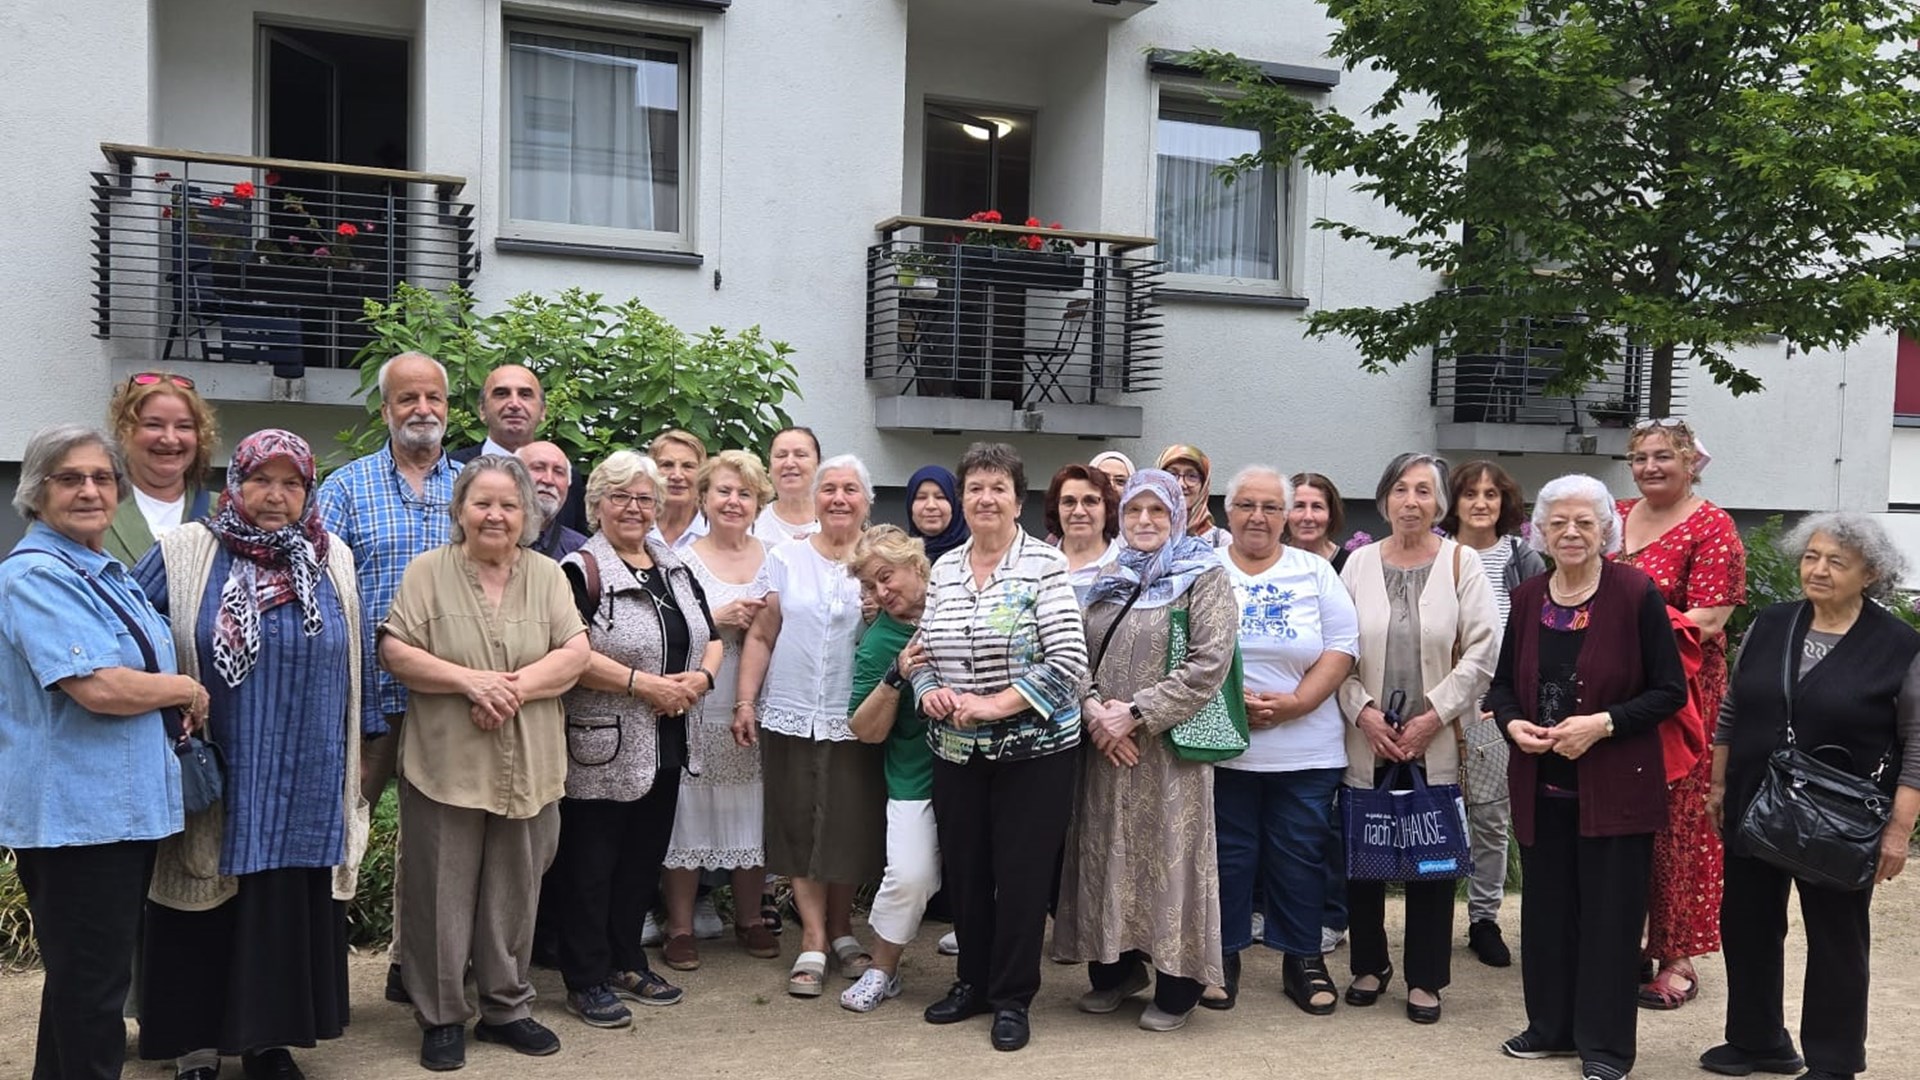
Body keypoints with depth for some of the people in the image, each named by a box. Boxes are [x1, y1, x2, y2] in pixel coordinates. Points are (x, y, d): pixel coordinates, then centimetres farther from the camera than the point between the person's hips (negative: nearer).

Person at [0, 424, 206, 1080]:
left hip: (124, 806, 9)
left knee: (92, 978, 18)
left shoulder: (106, 573, 14)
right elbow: (98, 687, -25)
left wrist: (178, 705, 12)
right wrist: (187, 690, -10)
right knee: (90, 984, 0)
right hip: (75, 814, -9)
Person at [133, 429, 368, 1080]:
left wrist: (348, 764, 15)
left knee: (287, 912, 9)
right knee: (208, 917, 6)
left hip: (304, 788, 2)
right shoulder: (184, 553, -3)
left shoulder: (334, 561, 6)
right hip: (212, 780, -2)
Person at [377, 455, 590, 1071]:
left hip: (527, 768, 2)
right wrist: (470, 680, -18)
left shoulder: (547, 575, 7)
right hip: (445, 765, -2)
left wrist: (514, 688, -15)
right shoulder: (427, 572, 1)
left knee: (514, 894, 12)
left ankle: (506, 1008, 27)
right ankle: (441, 1018, 21)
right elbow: (396, 653, -7)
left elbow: (574, 655, -1)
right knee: (443, 895, 6)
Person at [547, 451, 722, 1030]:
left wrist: (701, 676, -5)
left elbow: (710, 638, 16)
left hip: (665, 748, 7)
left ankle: (627, 962, 30)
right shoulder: (581, 570, -9)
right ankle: (587, 981, 16)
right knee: (590, 867, 4)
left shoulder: (675, 569, 13)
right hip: (602, 749, -7)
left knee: (644, 861, 16)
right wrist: (646, 685, -20)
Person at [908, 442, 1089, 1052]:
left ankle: (1012, 999, 19)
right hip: (955, 752, 5)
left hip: (1033, 750, -5)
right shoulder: (943, 569, 7)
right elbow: (922, 649, 13)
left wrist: (995, 704, -20)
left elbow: (1069, 664, -16)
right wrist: (928, 692, -8)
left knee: (1022, 875, 4)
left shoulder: (1045, 566, -9)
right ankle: (972, 982, 32)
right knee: (964, 871, 13)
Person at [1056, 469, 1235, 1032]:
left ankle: (1177, 984, 14)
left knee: (1169, 854, 0)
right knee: (1107, 853, 10)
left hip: (1169, 746, -5)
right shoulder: (1108, 579, 14)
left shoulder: (1205, 577, -3)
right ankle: (1116, 969, 27)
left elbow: (1209, 663, -14)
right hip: (1105, 747, 5)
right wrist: (1093, 708, -9)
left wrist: (1136, 714, -17)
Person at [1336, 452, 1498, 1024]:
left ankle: (1425, 978, 19)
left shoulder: (1462, 563, 0)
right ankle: (1369, 965, 26)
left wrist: (1434, 715, -10)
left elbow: (1480, 651, -4)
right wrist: (1363, 710, -9)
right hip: (1367, 741, 2)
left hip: (1436, 743, -1)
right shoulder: (1359, 563, 5)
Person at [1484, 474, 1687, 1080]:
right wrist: (1513, 724, -9)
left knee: (1610, 913, 5)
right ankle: (1551, 1026, 29)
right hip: (1541, 785, 4)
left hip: (1615, 786, -4)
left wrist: (1603, 723, -20)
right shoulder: (1527, 597, 4)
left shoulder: (1636, 595, -9)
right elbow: (1502, 684, 11)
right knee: (1547, 908, 13)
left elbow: (1670, 691, -8)